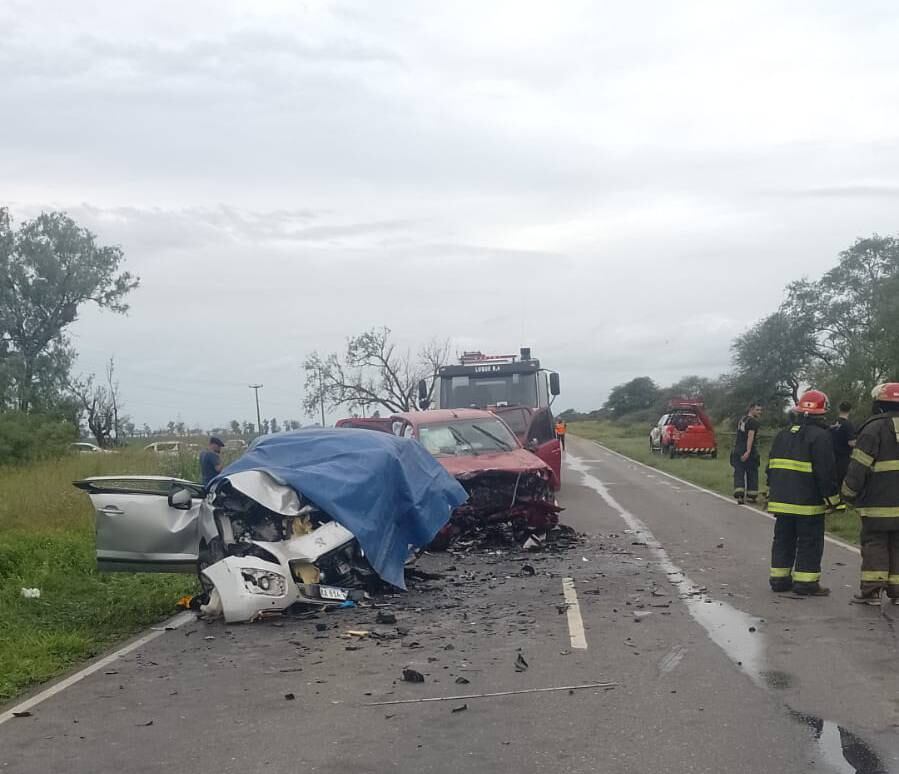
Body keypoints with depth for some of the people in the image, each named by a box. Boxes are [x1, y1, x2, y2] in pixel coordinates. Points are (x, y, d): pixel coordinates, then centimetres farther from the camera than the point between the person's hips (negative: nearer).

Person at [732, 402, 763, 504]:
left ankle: (739, 495, -15)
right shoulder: (753, 422, -10)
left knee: (739, 474, 1)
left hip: (737, 452, 6)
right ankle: (752, 496, 15)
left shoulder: (741, 421, 16)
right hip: (750, 454, -6)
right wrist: (748, 451, -30)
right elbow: (750, 436, -22)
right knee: (752, 474, 8)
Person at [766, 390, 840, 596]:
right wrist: (832, 498, -6)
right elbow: (826, 471, -14)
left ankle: (779, 578, 17)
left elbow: (771, 468, 16)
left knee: (783, 539, 13)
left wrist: (772, 493, 22)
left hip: (781, 499, 6)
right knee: (810, 541, 1)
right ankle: (806, 582, 1)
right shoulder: (820, 436, -11)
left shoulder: (782, 434, 12)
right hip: (808, 502, -6)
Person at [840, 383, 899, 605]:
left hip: (879, 501, -5)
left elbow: (859, 466, -12)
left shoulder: (874, 428, -9)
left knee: (874, 544, 0)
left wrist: (849, 493, -4)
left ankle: (871, 589, -3)